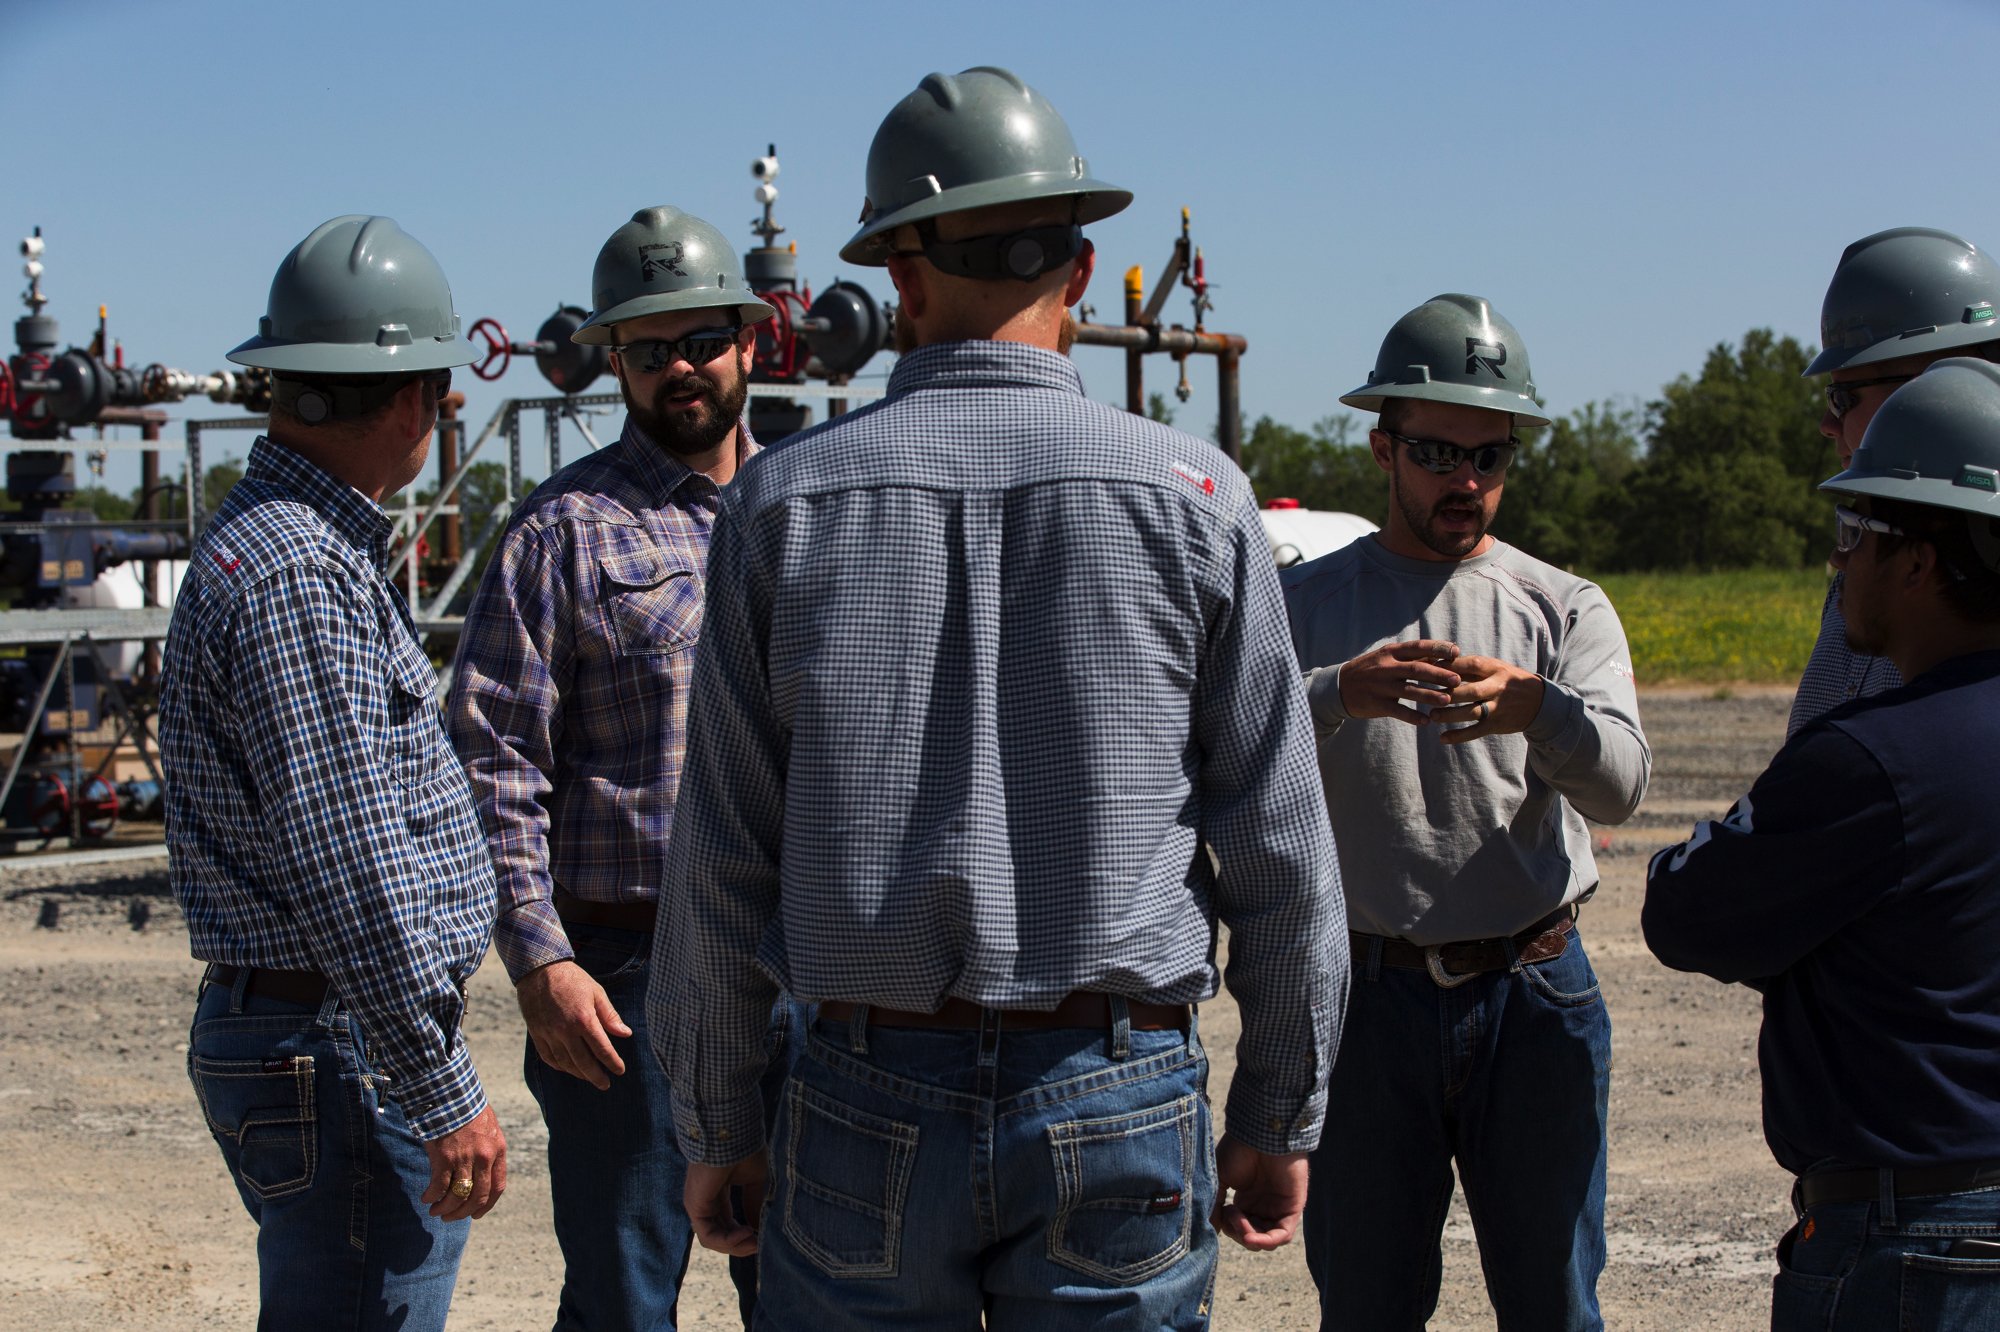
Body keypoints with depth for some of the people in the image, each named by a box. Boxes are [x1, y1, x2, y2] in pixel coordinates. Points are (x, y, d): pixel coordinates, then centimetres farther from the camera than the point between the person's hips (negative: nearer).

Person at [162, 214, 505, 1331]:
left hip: (292, 1031, 11)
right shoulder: (296, 577, -19)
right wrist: (448, 1097, -20)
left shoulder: (291, 542, 15)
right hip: (342, 1057, -11)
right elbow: (348, 872, -23)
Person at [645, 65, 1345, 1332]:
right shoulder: (1192, 494, -3)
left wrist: (716, 1131, 11)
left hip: (871, 1098, 1)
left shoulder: (785, 500, -1)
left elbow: (722, 859, 1)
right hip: (1118, 1098, 0)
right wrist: (1279, 1118, 9)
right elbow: (1280, 850, -1)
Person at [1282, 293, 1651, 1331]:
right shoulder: (1305, 604, 3)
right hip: (1367, 998, -1)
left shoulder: (1566, 610, 6)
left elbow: (1619, 782, -10)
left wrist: (1535, 707, -32)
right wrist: (1337, 693, -32)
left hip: (1535, 998, 1)